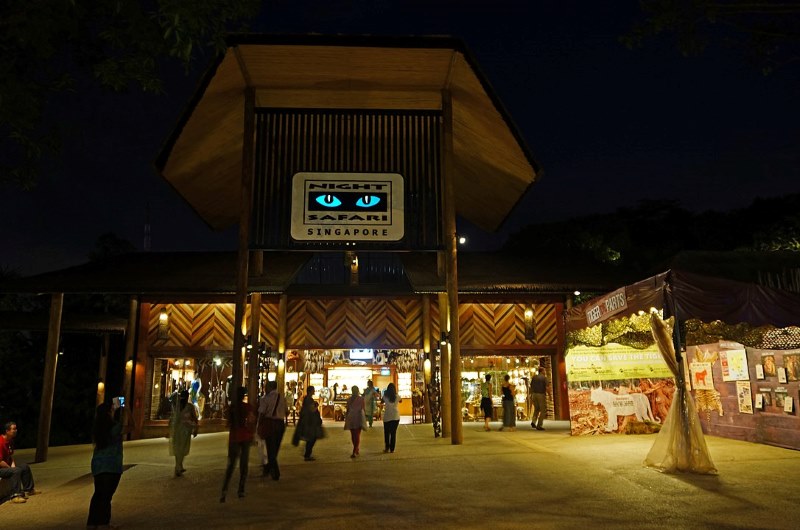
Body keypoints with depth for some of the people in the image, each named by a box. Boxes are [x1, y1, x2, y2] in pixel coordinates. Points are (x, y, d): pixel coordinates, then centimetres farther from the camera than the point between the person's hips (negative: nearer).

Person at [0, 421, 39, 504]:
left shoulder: (10, 441, 6)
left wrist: (13, 463, 2)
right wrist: (11, 468, -18)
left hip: (8, 464, 11)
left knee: (25, 467, 15)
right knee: (16, 471, -31)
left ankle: (28, 489, 25)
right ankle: (15, 495, -31)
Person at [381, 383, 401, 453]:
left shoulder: (385, 396, -6)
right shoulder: (397, 396, -3)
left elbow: (382, 402, 13)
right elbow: (400, 401, 19)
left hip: (387, 417, -1)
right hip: (396, 416, 1)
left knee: (386, 433, 12)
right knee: (393, 433, 6)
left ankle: (387, 448, 10)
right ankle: (392, 449, 7)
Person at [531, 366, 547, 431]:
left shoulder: (534, 377, 8)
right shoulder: (544, 377, -6)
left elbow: (531, 386, 8)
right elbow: (547, 387, -13)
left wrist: (531, 394, 16)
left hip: (534, 394, 5)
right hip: (541, 394, -5)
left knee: (536, 409, 21)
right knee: (543, 411, 5)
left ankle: (533, 422, 3)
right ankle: (539, 425, 1)